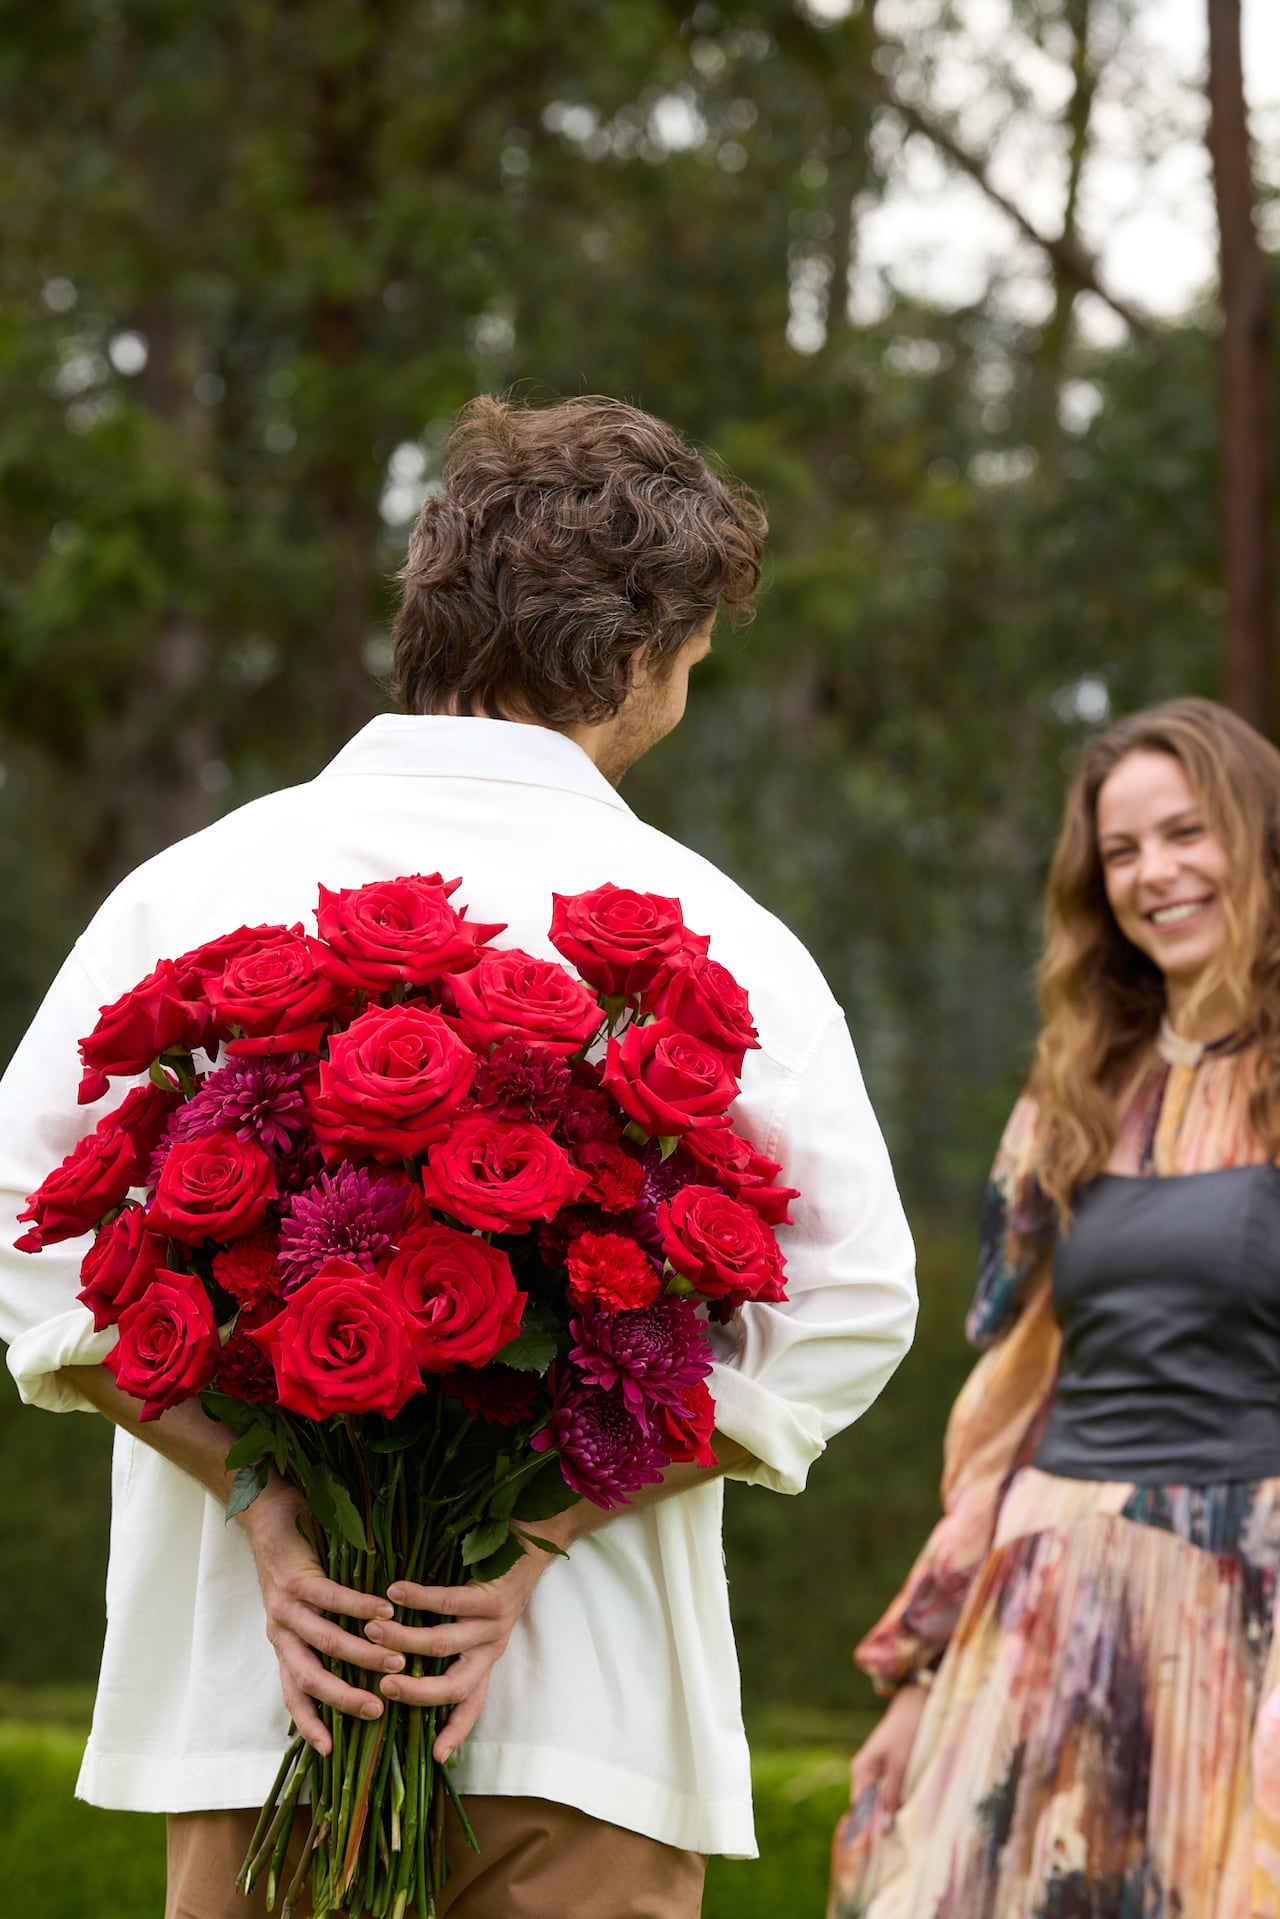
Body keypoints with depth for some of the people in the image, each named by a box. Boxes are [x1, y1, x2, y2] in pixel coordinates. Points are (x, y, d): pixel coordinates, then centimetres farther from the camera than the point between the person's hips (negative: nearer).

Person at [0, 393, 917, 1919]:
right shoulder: (717, 936, -3)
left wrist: (265, 1506, -7)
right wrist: (541, 1529, -10)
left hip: (248, 1668, 2)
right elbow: (849, 1297, -9)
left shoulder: (195, 884, 2)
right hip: (592, 1683, -2)